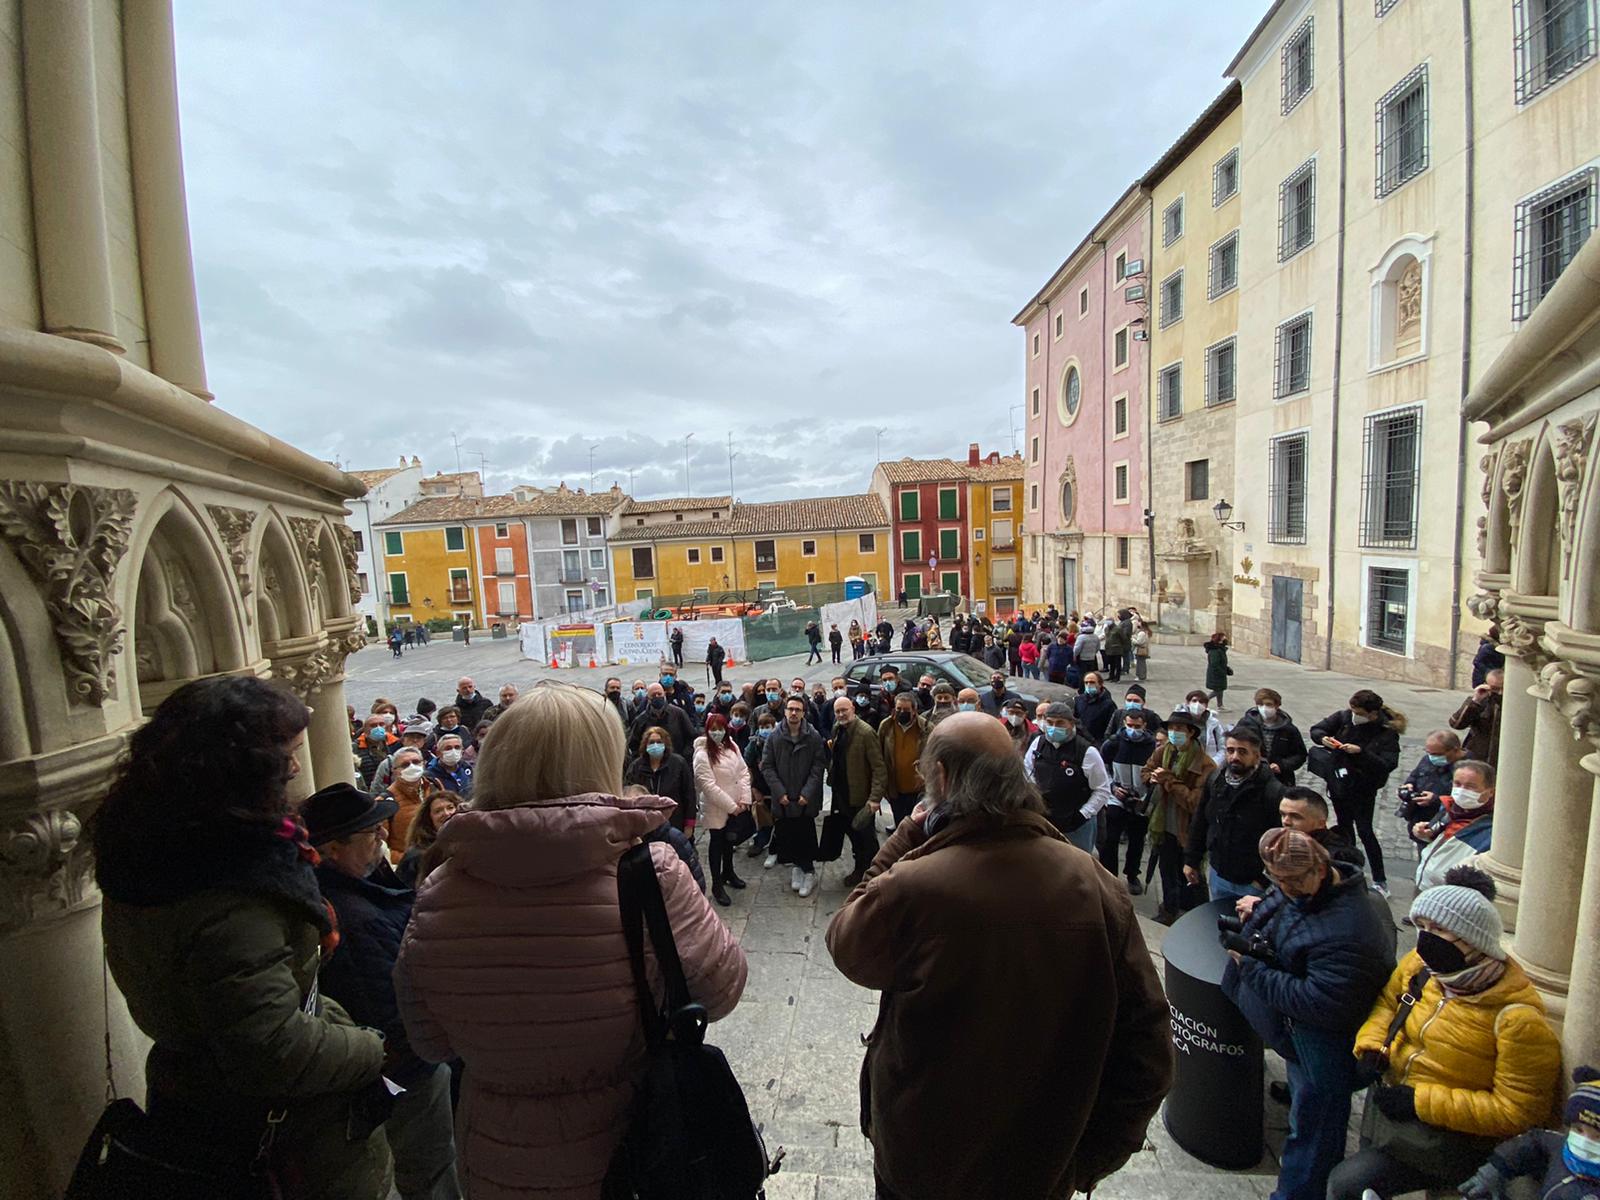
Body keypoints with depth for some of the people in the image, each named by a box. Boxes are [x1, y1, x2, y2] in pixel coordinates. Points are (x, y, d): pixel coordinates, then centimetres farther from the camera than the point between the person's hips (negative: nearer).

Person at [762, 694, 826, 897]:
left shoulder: (814, 737, -6)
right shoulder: (774, 737, -3)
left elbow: (818, 766, -4)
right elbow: (767, 766, -1)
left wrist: (808, 792, -11)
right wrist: (779, 792, -8)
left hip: (806, 799, -1)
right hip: (783, 799, 2)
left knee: (805, 836, 3)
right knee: (786, 835, 7)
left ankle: (808, 872, 19)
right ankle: (797, 867, 26)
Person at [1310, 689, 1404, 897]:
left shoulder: (1386, 732, -16)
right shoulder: (1344, 717, -5)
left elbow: (1388, 764, -24)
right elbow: (1316, 730, 3)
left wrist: (1361, 752, -32)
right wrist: (1323, 738, -18)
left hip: (1363, 788, -5)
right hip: (1338, 784, 5)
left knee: (1364, 830, -4)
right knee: (1344, 828, 16)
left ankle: (1380, 881, 9)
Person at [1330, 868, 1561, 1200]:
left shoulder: (1517, 1019, -23)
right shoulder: (1420, 965, -7)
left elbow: (1517, 1110, -18)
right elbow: (1387, 1001, 11)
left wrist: (1421, 1103, -21)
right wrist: (1371, 1045, -6)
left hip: (1451, 1137, -5)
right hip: (1394, 1100, 6)